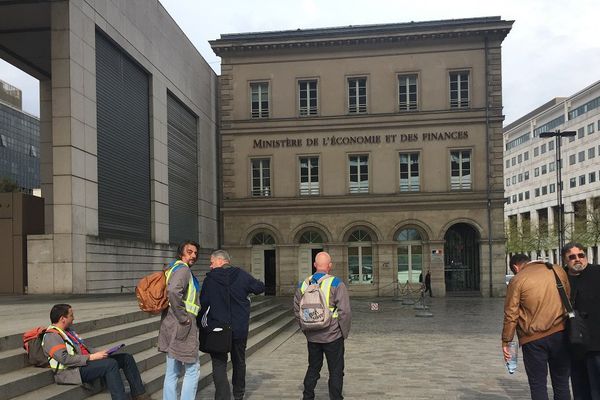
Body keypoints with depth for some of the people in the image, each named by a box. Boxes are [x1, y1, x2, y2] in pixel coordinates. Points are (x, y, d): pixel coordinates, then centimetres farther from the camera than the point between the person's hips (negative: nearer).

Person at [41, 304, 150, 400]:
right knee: (110, 364, -32)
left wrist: (100, 353, 7)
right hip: (73, 372, -10)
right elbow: (64, 359, -23)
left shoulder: (69, 330, 19)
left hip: (85, 363, 10)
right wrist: (91, 357, -22)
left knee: (127, 358, 0)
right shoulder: (51, 336, -11)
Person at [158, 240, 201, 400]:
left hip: (170, 325, 9)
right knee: (192, 370, 0)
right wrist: (183, 318, -22)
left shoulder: (173, 268, 17)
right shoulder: (183, 269, -13)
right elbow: (173, 291, -30)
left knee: (172, 372, 13)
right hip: (181, 326, -9)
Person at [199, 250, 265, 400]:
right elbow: (260, 287, 6)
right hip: (240, 328, 3)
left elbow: (203, 303, -9)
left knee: (219, 364, 1)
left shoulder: (209, 279, -9)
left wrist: (198, 322, 4)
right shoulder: (242, 275, -3)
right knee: (239, 362, 21)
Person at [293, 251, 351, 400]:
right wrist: (344, 333, -3)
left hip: (312, 337, 4)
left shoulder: (303, 284, 1)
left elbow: (297, 311, 8)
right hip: (333, 337, -4)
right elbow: (345, 311, -16)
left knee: (313, 368, 19)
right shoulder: (335, 283, -12)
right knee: (336, 371, 8)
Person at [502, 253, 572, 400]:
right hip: (559, 334, 3)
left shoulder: (517, 280, -4)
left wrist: (505, 341, 1)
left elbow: (511, 314, -6)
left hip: (533, 338, -3)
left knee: (538, 385, 6)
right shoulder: (558, 270, 6)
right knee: (561, 383, 13)